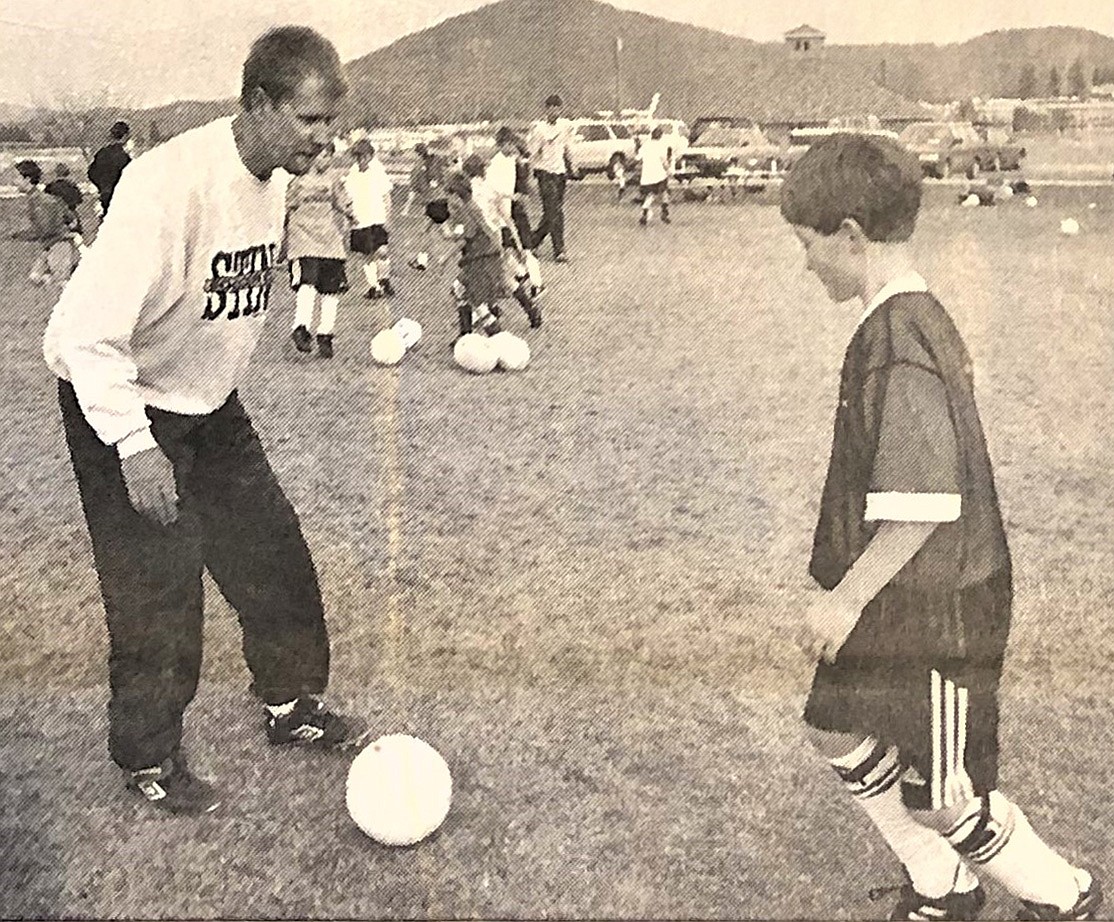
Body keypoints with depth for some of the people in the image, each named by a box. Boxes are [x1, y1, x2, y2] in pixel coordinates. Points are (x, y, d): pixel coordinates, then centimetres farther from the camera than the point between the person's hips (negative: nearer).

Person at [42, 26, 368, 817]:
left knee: (272, 547, 10)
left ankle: (292, 704, 29)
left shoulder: (274, 180, -4)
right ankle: (148, 759, 15)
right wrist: (133, 445, -33)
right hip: (120, 403, -8)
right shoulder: (171, 186, -31)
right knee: (157, 581, -5)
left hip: (207, 402, 8)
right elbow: (90, 332, -31)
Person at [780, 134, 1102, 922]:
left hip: (935, 609, -10)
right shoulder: (920, 319, 5)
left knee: (940, 797, 6)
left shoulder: (895, 341, -26)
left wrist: (847, 597, -20)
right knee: (839, 731, 21)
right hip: (908, 596, 10)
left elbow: (923, 503, -29)